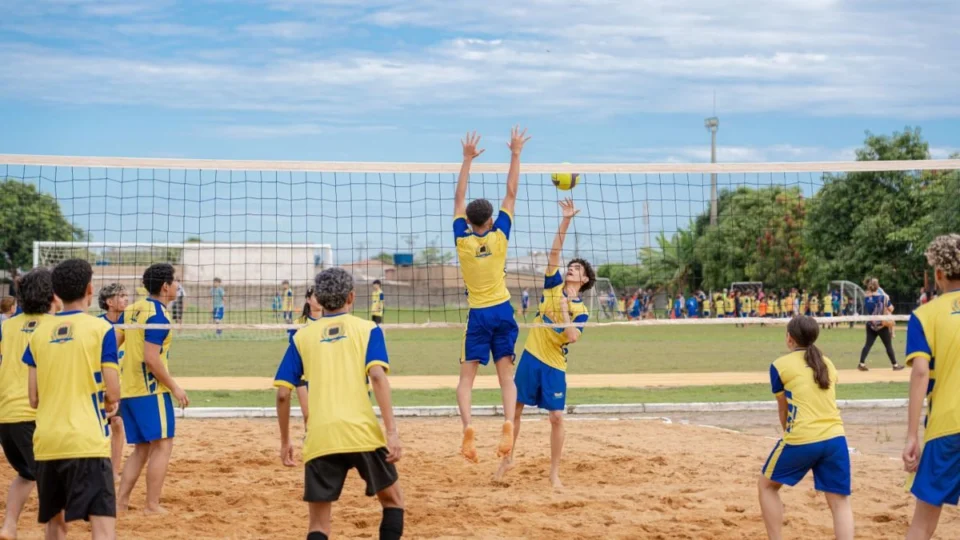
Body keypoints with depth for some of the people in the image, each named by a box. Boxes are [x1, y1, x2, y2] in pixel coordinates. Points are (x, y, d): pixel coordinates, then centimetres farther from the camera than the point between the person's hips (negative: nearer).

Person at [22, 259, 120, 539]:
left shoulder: (40, 331, 8)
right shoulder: (100, 328, -4)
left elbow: (34, 398, 8)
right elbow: (112, 393, -7)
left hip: (46, 442, 5)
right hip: (87, 442, -5)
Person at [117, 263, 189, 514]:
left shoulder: (132, 309, 11)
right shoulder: (158, 316, -14)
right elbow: (151, 359, -20)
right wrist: (175, 387, -13)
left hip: (128, 389, 8)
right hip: (151, 390, -8)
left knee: (141, 448, 15)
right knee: (162, 445, -1)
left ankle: (121, 500, 11)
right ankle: (152, 505, -2)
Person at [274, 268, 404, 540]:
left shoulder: (302, 336, 14)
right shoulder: (367, 329, 9)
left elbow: (283, 393, 8)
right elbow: (377, 376, -7)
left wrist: (285, 442, 18)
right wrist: (392, 431, -11)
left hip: (319, 440, 1)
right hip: (362, 433, -1)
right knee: (393, 500, 20)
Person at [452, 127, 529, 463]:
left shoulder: (462, 239, -4)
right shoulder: (499, 235, -4)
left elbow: (459, 199, 6)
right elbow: (511, 194, 2)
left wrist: (468, 159, 11)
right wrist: (515, 154, 7)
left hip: (478, 315, -1)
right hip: (502, 312, 1)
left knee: (467, 377, 1)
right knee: (506, 376, 0)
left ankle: (467, 428, -20)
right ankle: (508, 425, -21)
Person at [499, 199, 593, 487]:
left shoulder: (581, 310, -1)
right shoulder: (554, 285, 4)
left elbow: (572, 337, -17)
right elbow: (555, 250, -5)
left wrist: (564, 309, -19)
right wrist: (566, 220, -13)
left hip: (555, 366, -2)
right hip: (531, 357, 2)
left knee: (557, 418, -5)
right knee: (515, 409, 6)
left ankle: (554, 473, 7)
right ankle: (507, 459, 23)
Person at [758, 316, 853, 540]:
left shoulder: (780, 365, 4)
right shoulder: (828, 364, 17)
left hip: (801, 440, -3)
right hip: (835, 439, 4)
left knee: (767, 485, 19)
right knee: (840, 502, 5)